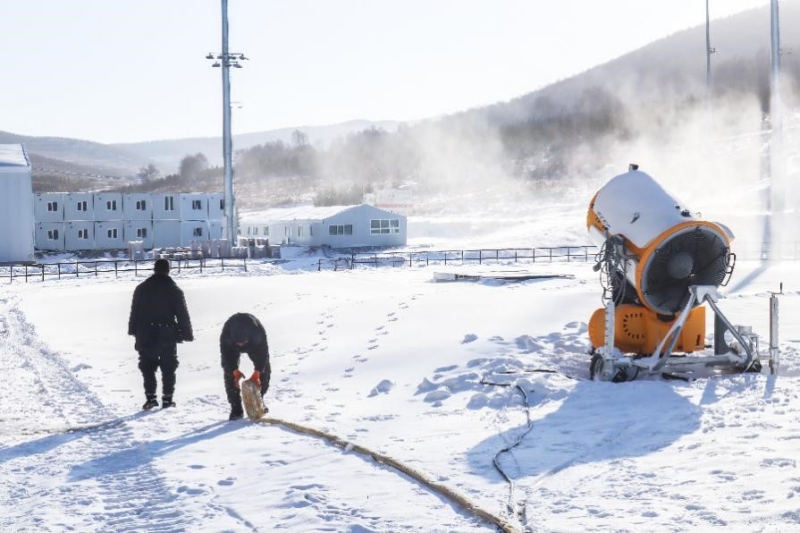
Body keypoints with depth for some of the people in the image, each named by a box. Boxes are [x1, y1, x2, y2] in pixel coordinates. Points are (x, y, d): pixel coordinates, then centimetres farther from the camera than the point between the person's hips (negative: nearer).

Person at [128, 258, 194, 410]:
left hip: (146, 335, 1)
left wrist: (134, 330, 15)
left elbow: (135, 312, 6)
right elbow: (182, 314, -3)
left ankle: (150, 397, -2)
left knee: (148, 367, 7)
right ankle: (167, 399, 6)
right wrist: (187, 334, 3)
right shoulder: (174, 290, -3)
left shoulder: (142, 288, 2)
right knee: (168, 368, 8)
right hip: (168, 335, -1)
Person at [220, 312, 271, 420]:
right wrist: (235, 371, -34)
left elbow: (262, 351, -32)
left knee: (264, 370, -7)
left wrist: (257, 372, -36)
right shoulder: (226, 334, -43)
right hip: (231, 347, -1)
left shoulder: (258, 331, -43)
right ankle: (236, 409, -9)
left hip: (254, 345, 1)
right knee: (230, 374, -14)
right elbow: (226, 354, -27)